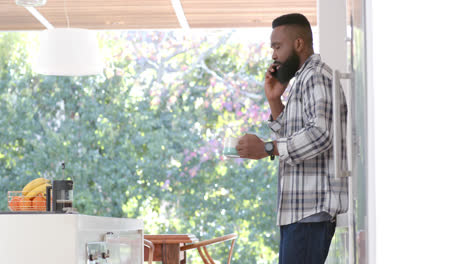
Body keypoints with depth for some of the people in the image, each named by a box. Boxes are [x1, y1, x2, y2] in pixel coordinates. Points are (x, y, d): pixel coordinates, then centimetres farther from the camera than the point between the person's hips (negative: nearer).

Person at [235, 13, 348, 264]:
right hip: (300, 208, 11)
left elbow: (321, 133, -23)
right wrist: (274, 99, 14)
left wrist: (267, 149, -27)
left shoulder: (316, 76, -9)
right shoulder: (304, 79, 25)